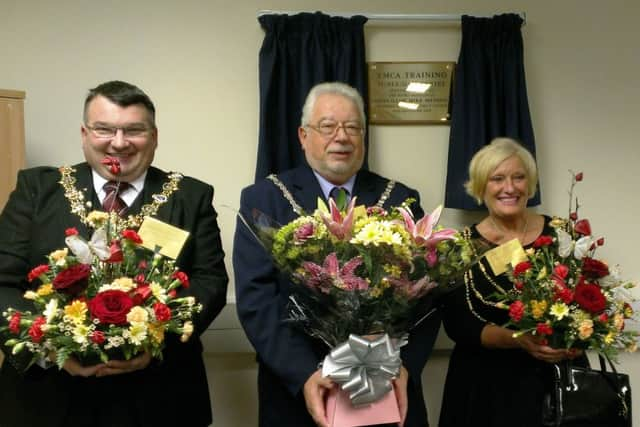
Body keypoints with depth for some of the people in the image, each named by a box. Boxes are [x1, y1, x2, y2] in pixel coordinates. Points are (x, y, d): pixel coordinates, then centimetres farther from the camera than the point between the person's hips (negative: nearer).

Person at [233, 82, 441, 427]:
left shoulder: (400, 201, 4)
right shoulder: (263, 199, -1)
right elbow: (256, 296, -10)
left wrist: (405, 366, -17)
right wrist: (304, 374, -22)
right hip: (297, 394, -1)